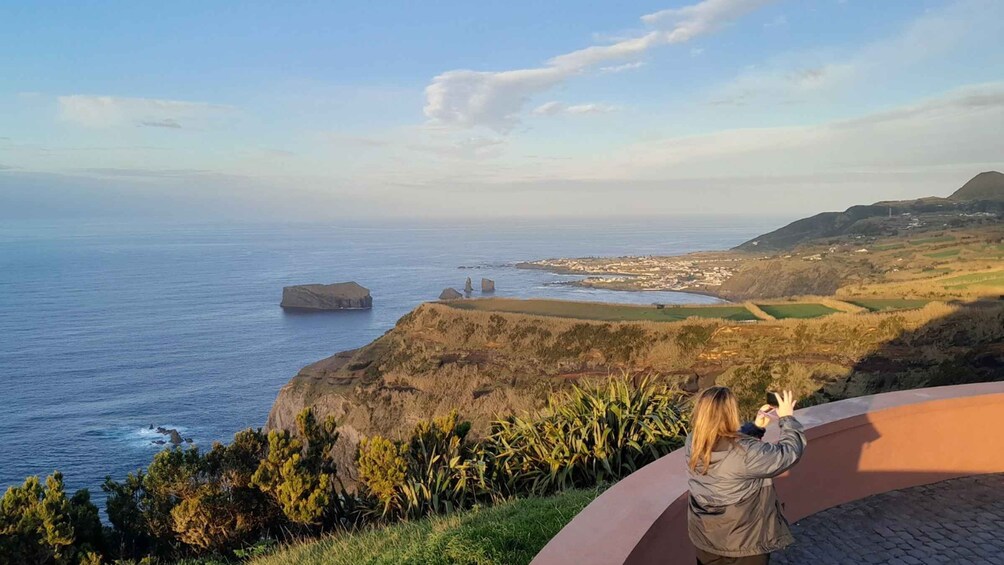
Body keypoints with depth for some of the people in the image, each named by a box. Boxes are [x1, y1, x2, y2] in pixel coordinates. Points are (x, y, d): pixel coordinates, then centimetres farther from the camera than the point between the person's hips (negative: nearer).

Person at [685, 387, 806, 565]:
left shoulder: (693, 443, -13)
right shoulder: (746, 452, -32)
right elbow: (790, 452, -18)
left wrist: (757, 427, 4)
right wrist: (787, 418, -5)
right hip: (746, 542, -5)